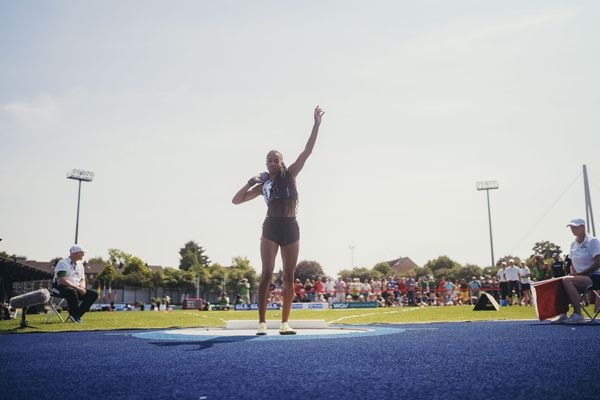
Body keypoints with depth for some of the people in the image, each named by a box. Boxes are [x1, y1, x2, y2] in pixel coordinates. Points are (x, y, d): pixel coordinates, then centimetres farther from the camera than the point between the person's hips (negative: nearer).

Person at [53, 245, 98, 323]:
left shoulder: (80, 264, 16)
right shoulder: (63, 263, -10)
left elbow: (82, 279, 17)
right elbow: (62, 281, -21)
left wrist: (82, 287, -7)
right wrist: (77, 288, -25)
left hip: (77, 288, 8)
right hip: (62, 288, -8)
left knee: (94, 293, -11)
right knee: (72, 291, -41)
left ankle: (77, 315, -14)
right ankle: (74, 315, -24)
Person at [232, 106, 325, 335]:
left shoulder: (290, 175, 7)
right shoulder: (262, 185, 10)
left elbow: (307, 151, -1)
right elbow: (236, 200, 9)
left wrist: (316, 125, -7)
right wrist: (250, 182, -2)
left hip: (291, 228, 1)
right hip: (271, 228, 0)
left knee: (289, 277, 2)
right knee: (267, 274, -7)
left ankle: (285, 323, 7)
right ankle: (262, 322, -5)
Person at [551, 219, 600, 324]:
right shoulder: (573, 244, 11)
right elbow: (573, 264, 19)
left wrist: (579, 274, -17)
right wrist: (573, 274, -2)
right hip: (581, 276, 8)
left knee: (567, 280, -29)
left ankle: (577, 315, -27)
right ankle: (563, 314, -7)